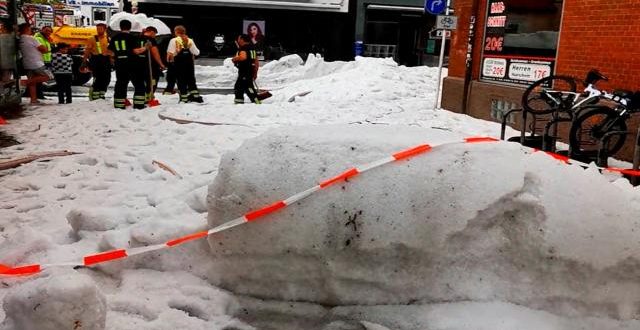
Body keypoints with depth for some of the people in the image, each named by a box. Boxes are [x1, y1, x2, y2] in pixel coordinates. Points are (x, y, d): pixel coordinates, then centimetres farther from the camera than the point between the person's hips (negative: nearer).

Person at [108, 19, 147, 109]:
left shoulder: (114, 38, 7)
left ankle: (119, 105, 10)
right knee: (139, 84, 5)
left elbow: (110, 52, 10)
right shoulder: (132, 37, -8)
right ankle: (138, 104, -1)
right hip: (132, 65, -5)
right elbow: (136, 51, -14)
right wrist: (145, 48, 1)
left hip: (119, 65, 5)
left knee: (120, 85, 11)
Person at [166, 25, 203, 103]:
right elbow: (196, 52, 4)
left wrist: (169, 59, 0)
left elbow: (170, 52, -15)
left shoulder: (174, 40, -8)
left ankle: (184, 97, 2)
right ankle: (195, 96, 13)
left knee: (181, 80, 3)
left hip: (179, 62, -4)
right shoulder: (190, 40, 4)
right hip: (189, 62, 4)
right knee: (191, 80, 15)